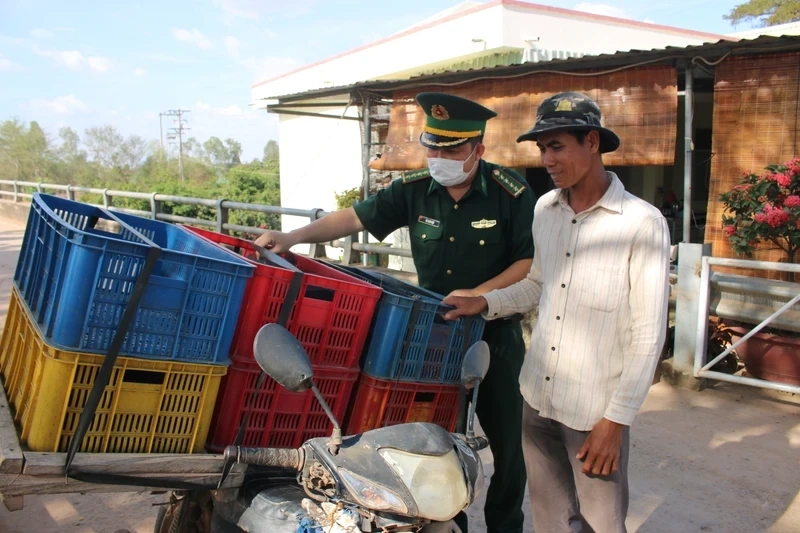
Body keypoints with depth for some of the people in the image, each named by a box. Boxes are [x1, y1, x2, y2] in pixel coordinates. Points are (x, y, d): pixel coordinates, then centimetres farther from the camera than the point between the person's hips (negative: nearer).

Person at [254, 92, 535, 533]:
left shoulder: (511, 192, -15)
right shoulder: (415, 190, -7)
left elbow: (532, 261, -13)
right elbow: (355, 217, -7)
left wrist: (479, 294, -23)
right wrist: (294, 237, -19)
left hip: (494, 335, -2)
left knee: (505, 442, 11)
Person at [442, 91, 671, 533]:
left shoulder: (642, 223, -15)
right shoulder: (544, 209, 3)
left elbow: (648, 335, -13)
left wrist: (616, 419, -12)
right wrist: (485, 303, 1)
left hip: (596, 410, -5)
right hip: (537, 397, 5)